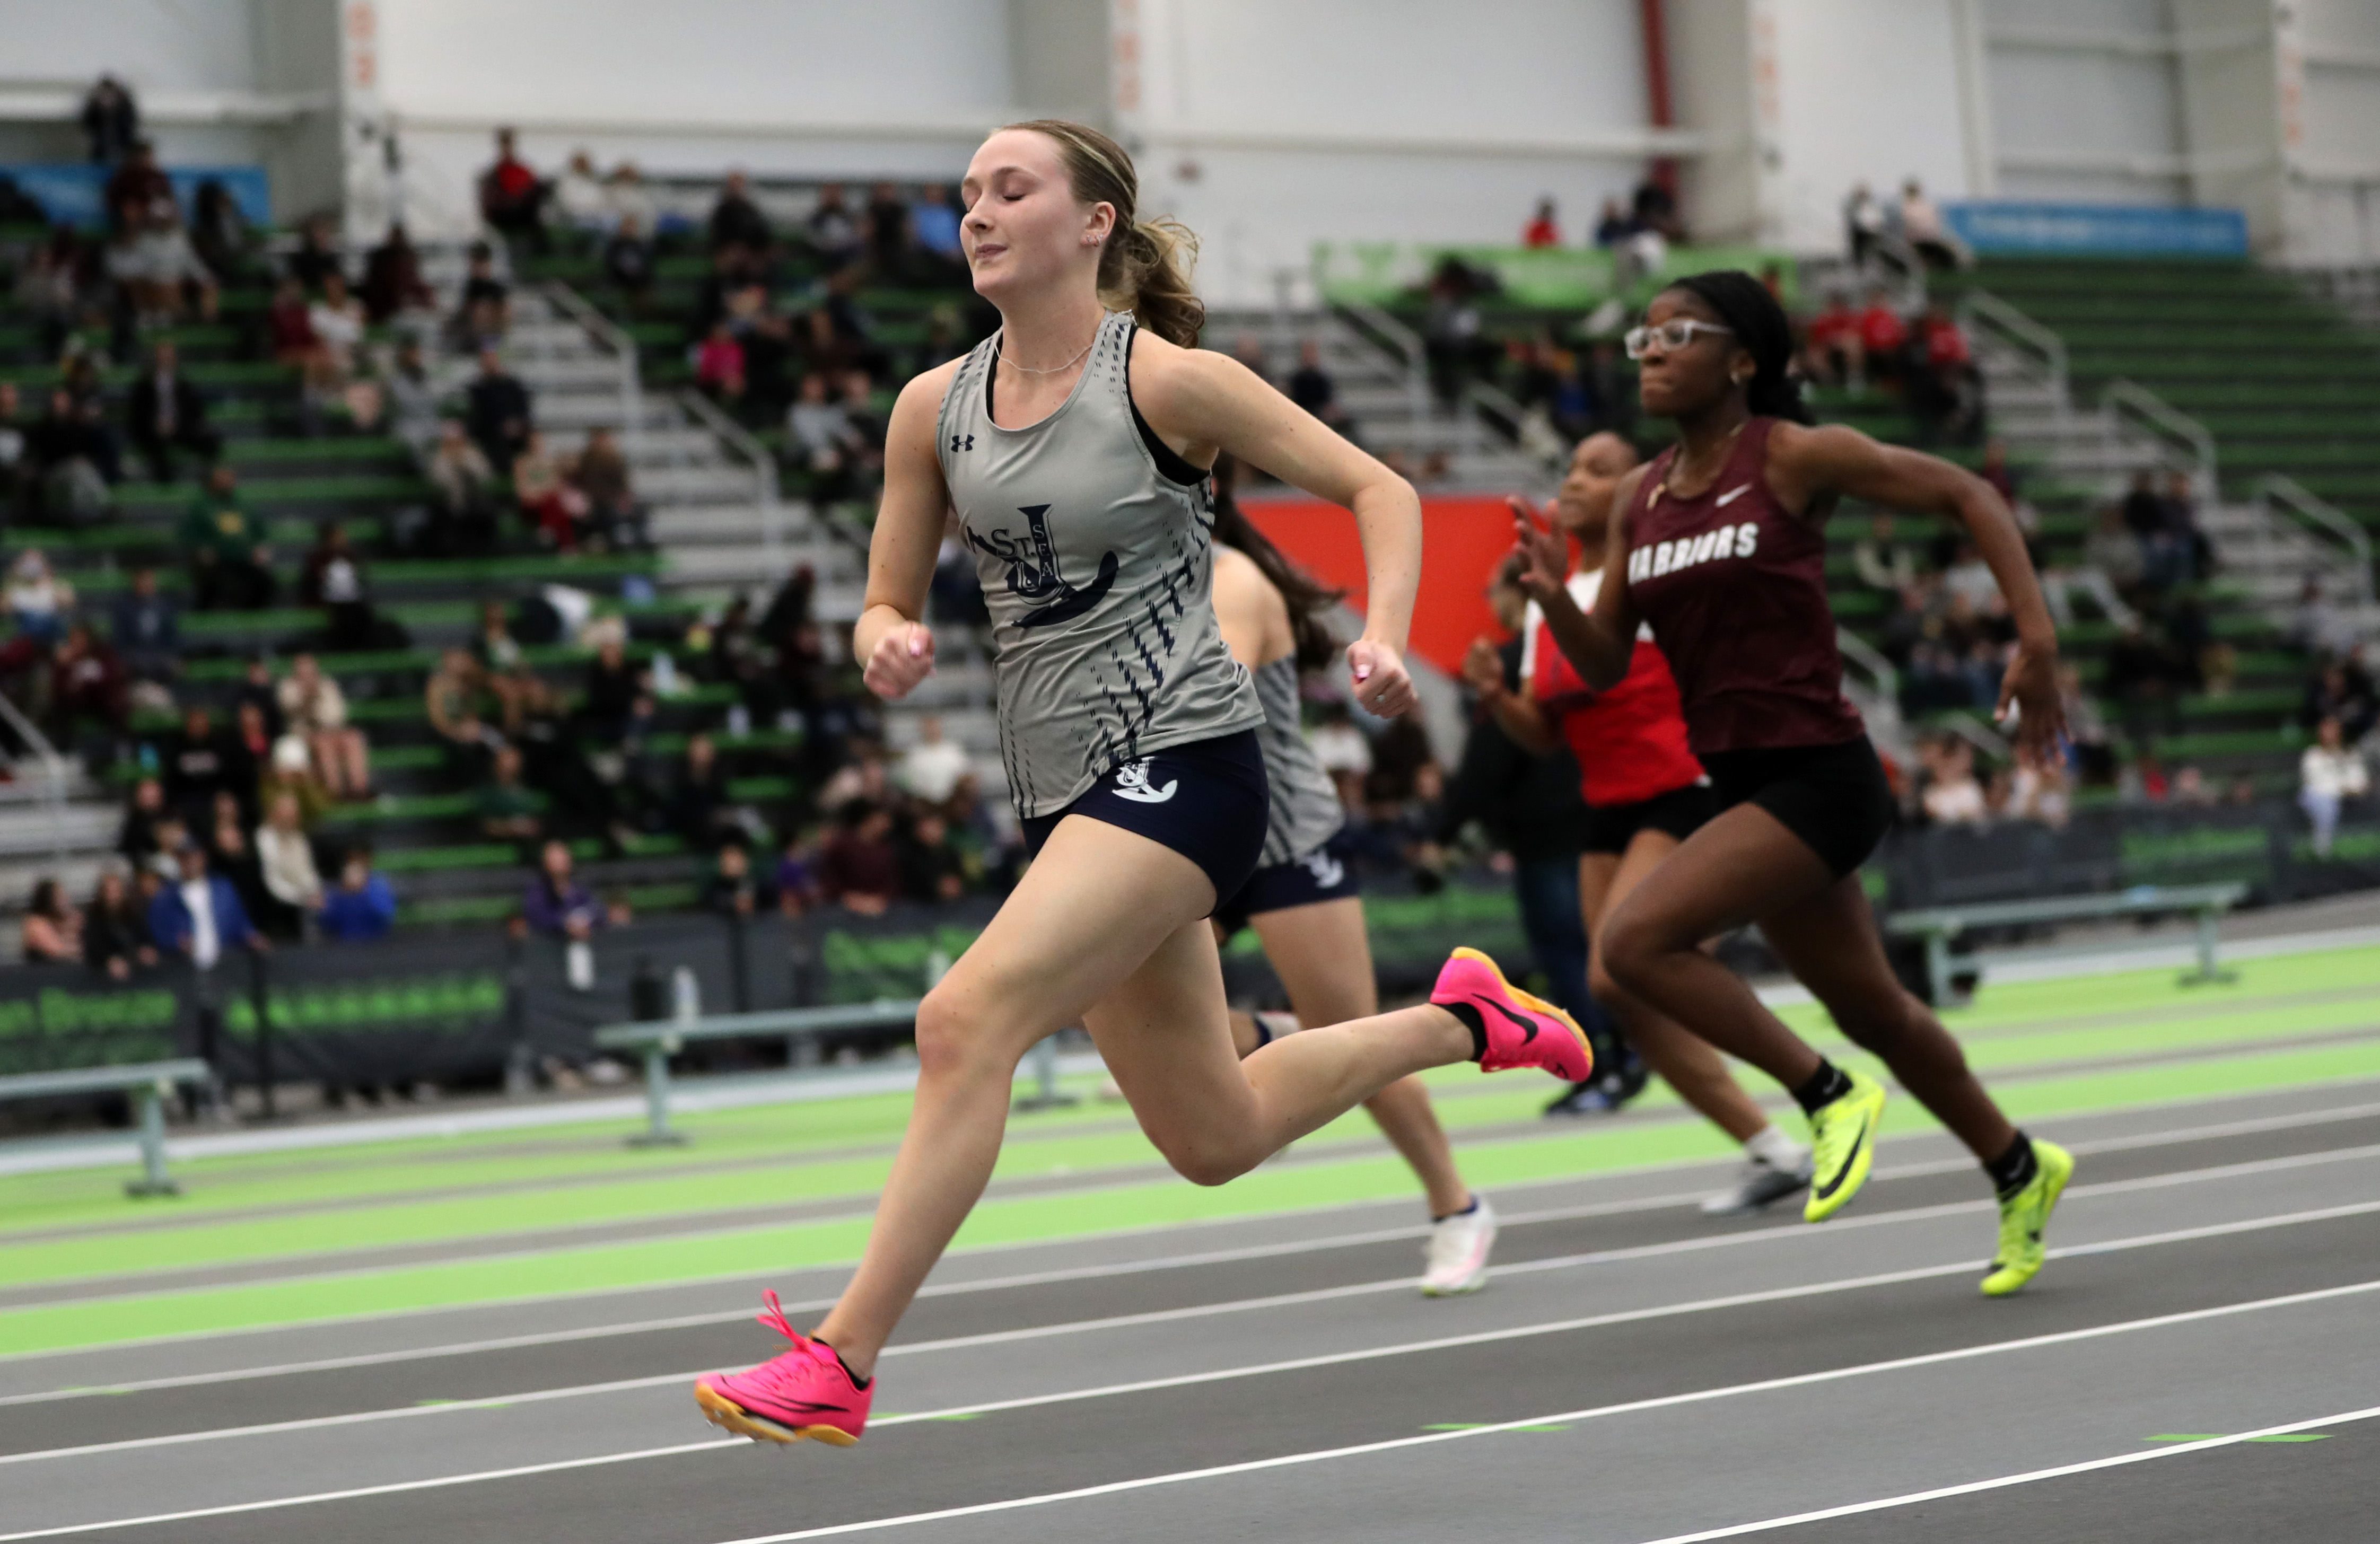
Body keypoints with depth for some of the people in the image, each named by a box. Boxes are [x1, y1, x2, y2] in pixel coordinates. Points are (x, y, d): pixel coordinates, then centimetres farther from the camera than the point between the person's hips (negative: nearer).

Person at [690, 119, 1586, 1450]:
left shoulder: (1167, 379, -8)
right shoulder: (934, 409, 7)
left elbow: (1379, 491, -1)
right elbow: (887, 603, 13)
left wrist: (1384, 639, -18)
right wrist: (890, 645, -11)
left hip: (1180, 758, -7)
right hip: (1063, 783, 7)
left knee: (968, 1020, -23)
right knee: (1216, 1139, 15)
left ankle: (841, 1367, -19)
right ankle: (1460, 1019, 39)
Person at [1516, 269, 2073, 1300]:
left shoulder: (1795, 457, -10)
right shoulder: (1640, 497, 8)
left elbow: (1965, 495, -4)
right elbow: (1607, 666, 9)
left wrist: (2036, 637, -11)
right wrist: (1555, 600, -12)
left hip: (1817, 778, -7)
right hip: (1744, 784, 7)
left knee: (1634, 942, -21)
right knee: (1868, 1011, 19)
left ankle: (1827, 1095, -5)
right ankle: (2019, 1169, 40)